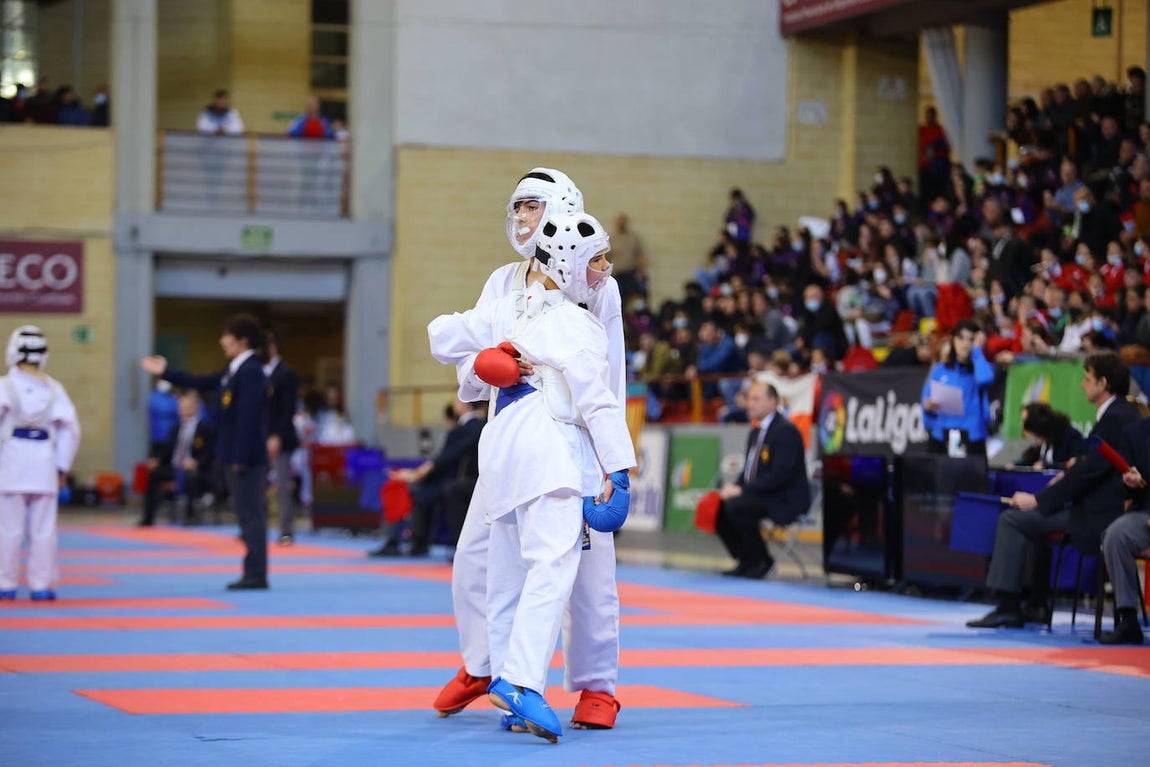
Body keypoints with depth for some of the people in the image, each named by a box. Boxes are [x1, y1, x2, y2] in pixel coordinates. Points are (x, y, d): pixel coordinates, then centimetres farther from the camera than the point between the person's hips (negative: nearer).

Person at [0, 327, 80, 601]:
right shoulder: (54, 388, 5)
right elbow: (70, 429, 4)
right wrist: (62, 467, 11)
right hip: (44, 461, 2)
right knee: (43, 529, 6)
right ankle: (42, 585, 8)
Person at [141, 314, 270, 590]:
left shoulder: (250, 371, -16)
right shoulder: (234, 370, 14)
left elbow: (248, 418, -21)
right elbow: (203, 383, 25)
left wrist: (240, 458, -23)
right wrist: (165, 372, 28)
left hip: (247, 457, -10)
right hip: (235, 455, 10)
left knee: (252, 514, -6)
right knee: (248, 514, 12)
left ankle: (256, 575, -3)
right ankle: (253, 573, 16)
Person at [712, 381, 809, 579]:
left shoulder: (786, 431, -15)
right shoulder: (756, 432, 15)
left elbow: (780, 474, -23)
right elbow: (749, 470, 18)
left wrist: (742, 490, -24)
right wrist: (735, 487, -4)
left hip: (786, 501, -9)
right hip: (761, 495, 9)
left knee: (736, 506, -29)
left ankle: (761, 561, -12)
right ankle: (745, 561, 3)